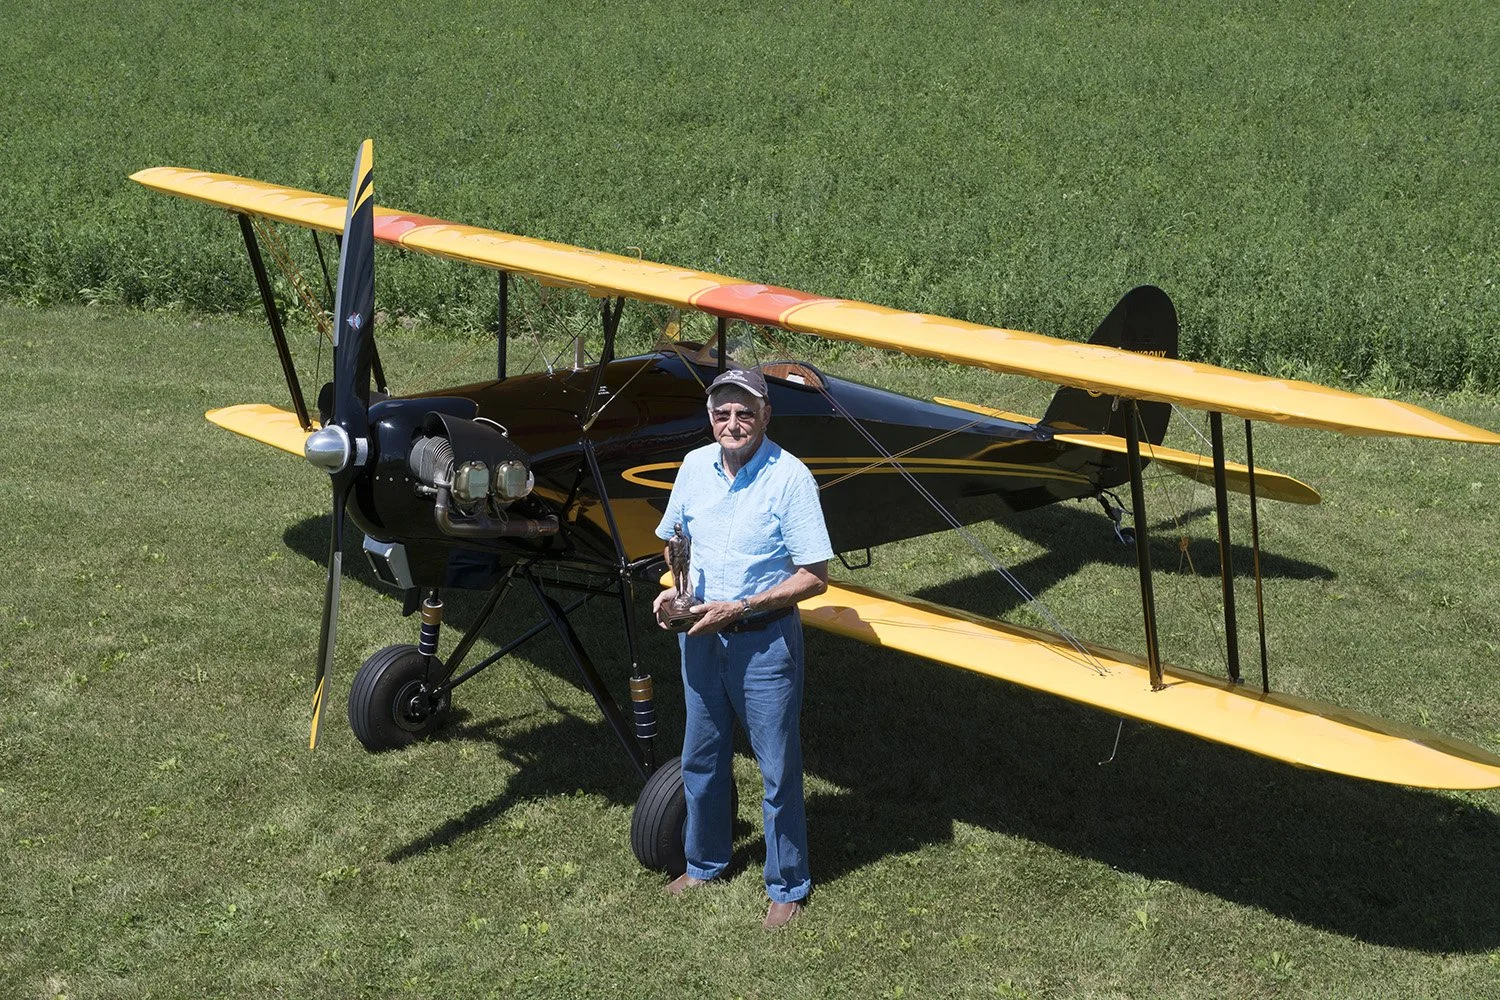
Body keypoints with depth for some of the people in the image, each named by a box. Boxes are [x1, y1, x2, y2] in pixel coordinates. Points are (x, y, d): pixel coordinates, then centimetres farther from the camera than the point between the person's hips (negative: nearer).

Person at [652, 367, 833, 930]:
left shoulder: (789, 477, -17)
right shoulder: (694, 467, 0)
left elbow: (814, 576, -17)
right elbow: (676, 540, 17)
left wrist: (740, 609, -21)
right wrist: (672, 589, -4)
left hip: (764, 641, -5)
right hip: (700, 634, 6)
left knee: (778, 769, 4)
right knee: (701, 758, 19)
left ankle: (787, 887, 19)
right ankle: (704, 863, 39)